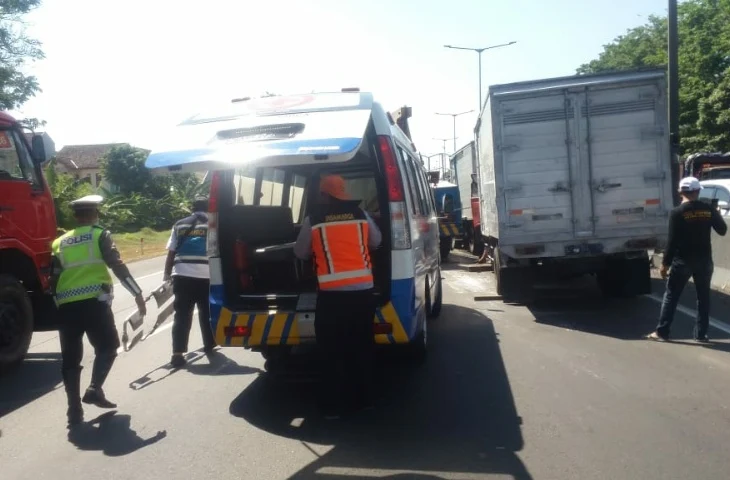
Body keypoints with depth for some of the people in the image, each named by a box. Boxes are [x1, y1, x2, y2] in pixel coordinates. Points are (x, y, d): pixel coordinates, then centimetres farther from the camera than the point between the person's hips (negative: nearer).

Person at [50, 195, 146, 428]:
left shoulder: (60, 242, 16)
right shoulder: (100, 235, 3)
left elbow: (53, 279, 15)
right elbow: (117, 265, -7)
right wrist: (137, 293, -6)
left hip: (66, 306, 4)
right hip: (94, 302, -4)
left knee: (70, 358, 9)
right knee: (107, 347, 15)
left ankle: (74, 411, 10)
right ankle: (94, 389, -1)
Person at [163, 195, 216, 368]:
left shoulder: (180, 225, 13)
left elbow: (171, 253, 12)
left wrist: (167, 274, 20)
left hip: (182, 275, 1)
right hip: (206, 276, -1)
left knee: (182, 315, 3)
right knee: (206, 312, 16)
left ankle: (177, 354, -4)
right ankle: (209, 345, 30)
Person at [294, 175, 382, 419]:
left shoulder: (313, 220, -2)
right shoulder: (360, 214, 4)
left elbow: (300, 252, 10)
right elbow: (376, 241, 19)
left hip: (331, 293, -3)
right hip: (363, 290, 3)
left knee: (333, 351, 7)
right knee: (362, 347, 16)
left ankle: (334, 406, 12)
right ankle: (364, 398, 26)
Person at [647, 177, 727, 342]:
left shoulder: (677, 213, -12)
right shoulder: (709, 209, -1)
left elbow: (672, 241, -13)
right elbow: (722, 230, 12)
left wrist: (665, 263, -7)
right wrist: (716, 215, 30)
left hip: (682, 261, -3)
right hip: (704, 260, 3)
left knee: (671, 296, 5)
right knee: (703, 297, 13)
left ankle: (662, 331, 5)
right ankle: (701, 334, 16)